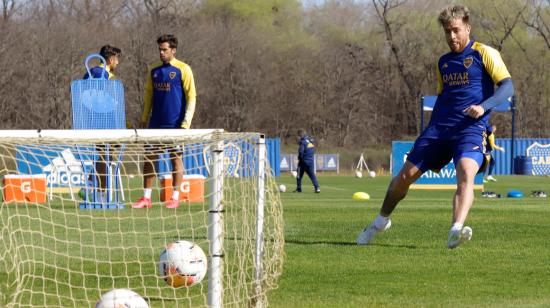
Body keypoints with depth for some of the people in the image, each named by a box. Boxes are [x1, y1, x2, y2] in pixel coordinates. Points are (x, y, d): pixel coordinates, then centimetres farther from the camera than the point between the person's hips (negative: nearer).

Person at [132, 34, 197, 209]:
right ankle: (146, 198, 7)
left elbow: (191, 97, -5)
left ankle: (175, 198, 7)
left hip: (175, 124, -5)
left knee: (176, 158, 1)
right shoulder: (154, 70, 10)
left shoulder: (183, 70, -5)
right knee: (149, 158, 3)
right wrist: (144, 119, 10)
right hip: (155, 124, 5)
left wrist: (186, 123, -12)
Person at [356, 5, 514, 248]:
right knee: (405, 175, 4)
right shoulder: (443, 62, 18)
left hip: (471, 128, -5)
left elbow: (507, 86, -7)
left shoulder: (484, 54, 0)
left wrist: (483, 107, -23)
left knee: (466, 171, -33)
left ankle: (456, 232, -48)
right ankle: (381, 222, 28)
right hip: (439, 128, 5)